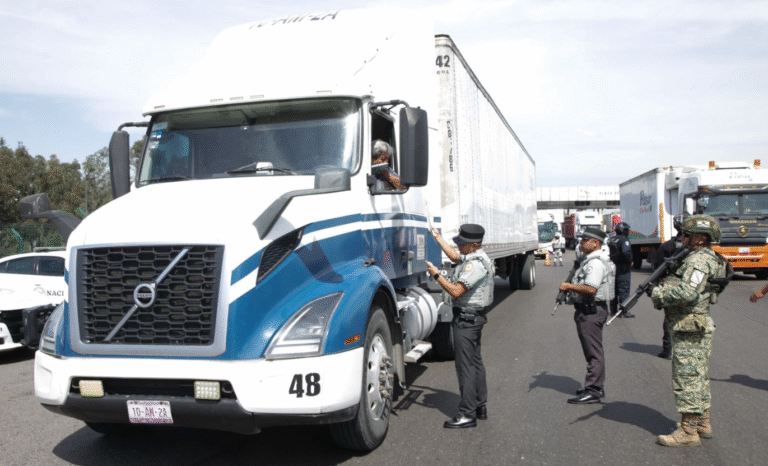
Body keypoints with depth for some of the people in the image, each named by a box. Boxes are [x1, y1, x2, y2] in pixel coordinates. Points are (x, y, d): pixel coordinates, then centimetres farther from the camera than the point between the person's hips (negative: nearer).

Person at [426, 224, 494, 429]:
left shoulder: (476, 264, -22)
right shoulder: (473, 257, 10)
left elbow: (456, 291, -26)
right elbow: (455, 257, 31)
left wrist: (437, 275, -16)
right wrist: (437, 237, 33)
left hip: (466, 318, -11)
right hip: (472, 317, 11)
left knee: (466, 365, -7)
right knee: (475, 361, 16)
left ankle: (467, 414, -2)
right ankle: (480, 407, 26)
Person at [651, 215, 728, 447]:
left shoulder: (699, 260, -17)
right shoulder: (703, 258, 17)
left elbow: (687, 292, -29)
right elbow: (688, 289, 20)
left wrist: (659, 294, -15)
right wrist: (662, 287, 4)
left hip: (690, 329, -11)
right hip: (697, 327, 11)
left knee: (686, 379, -6)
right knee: (698, 377, 17)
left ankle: (689, 432, -1)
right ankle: (703, 423, 28)